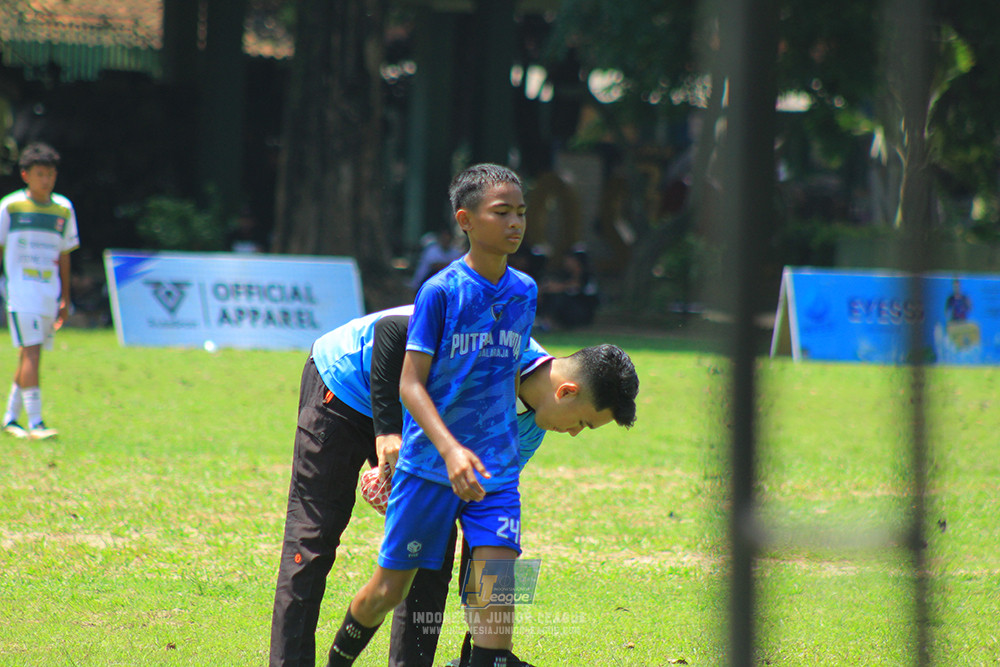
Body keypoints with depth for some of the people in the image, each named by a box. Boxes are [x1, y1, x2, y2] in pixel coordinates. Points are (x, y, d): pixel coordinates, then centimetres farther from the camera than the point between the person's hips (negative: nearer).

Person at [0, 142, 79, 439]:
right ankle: (35, 423, -19)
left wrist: (65, 299, 15)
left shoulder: (63, 209, 9)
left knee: (28, 357, 10)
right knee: (31, 353, -15)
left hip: (49, 295, 5)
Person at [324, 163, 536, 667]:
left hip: (495, 463, 4)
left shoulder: (524, 292, 4)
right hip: (428, 461, -4)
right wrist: (450, 449, -25)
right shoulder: (440, 291, -12)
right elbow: (410, 383, -13)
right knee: (389, 589, 7)